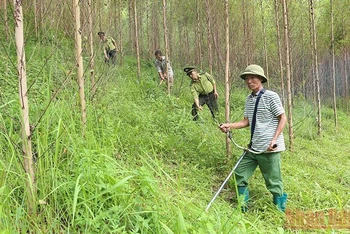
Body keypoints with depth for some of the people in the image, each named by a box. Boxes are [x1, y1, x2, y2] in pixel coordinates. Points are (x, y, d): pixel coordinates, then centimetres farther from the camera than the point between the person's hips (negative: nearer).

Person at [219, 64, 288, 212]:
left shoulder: (271, 96, -9)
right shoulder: (249, 99, 11)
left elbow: (283, 118, -8)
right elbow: (247, 121, 12)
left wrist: (274, 140, -17)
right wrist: (230, 126, -4)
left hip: (269, 149, -7)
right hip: (253, 148, 7)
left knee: (273, 182, 1)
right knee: (240, 174, 10)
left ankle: (280, 211, 18)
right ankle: (243, 209, 23)